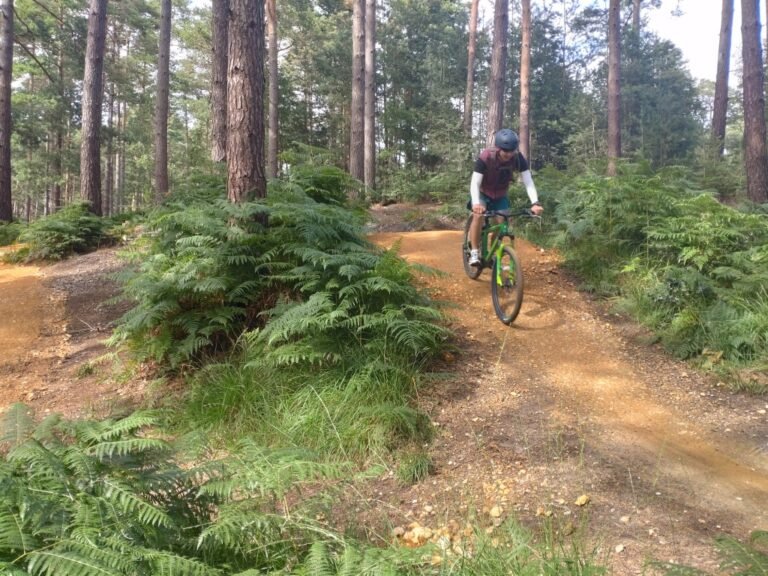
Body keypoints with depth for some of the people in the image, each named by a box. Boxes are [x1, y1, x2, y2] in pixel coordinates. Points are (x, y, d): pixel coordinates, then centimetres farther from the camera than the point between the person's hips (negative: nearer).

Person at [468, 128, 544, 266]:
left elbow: (528, 181, -29)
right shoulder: (485, 157, -33)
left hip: (501, 195, 3)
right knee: (478, 215, -28)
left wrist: (535, 203, -45)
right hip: (483, 193, -3)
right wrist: (476, 203, -57)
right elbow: (475, 183, -38)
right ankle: (474, 253, -20)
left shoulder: (518, 158, -26)